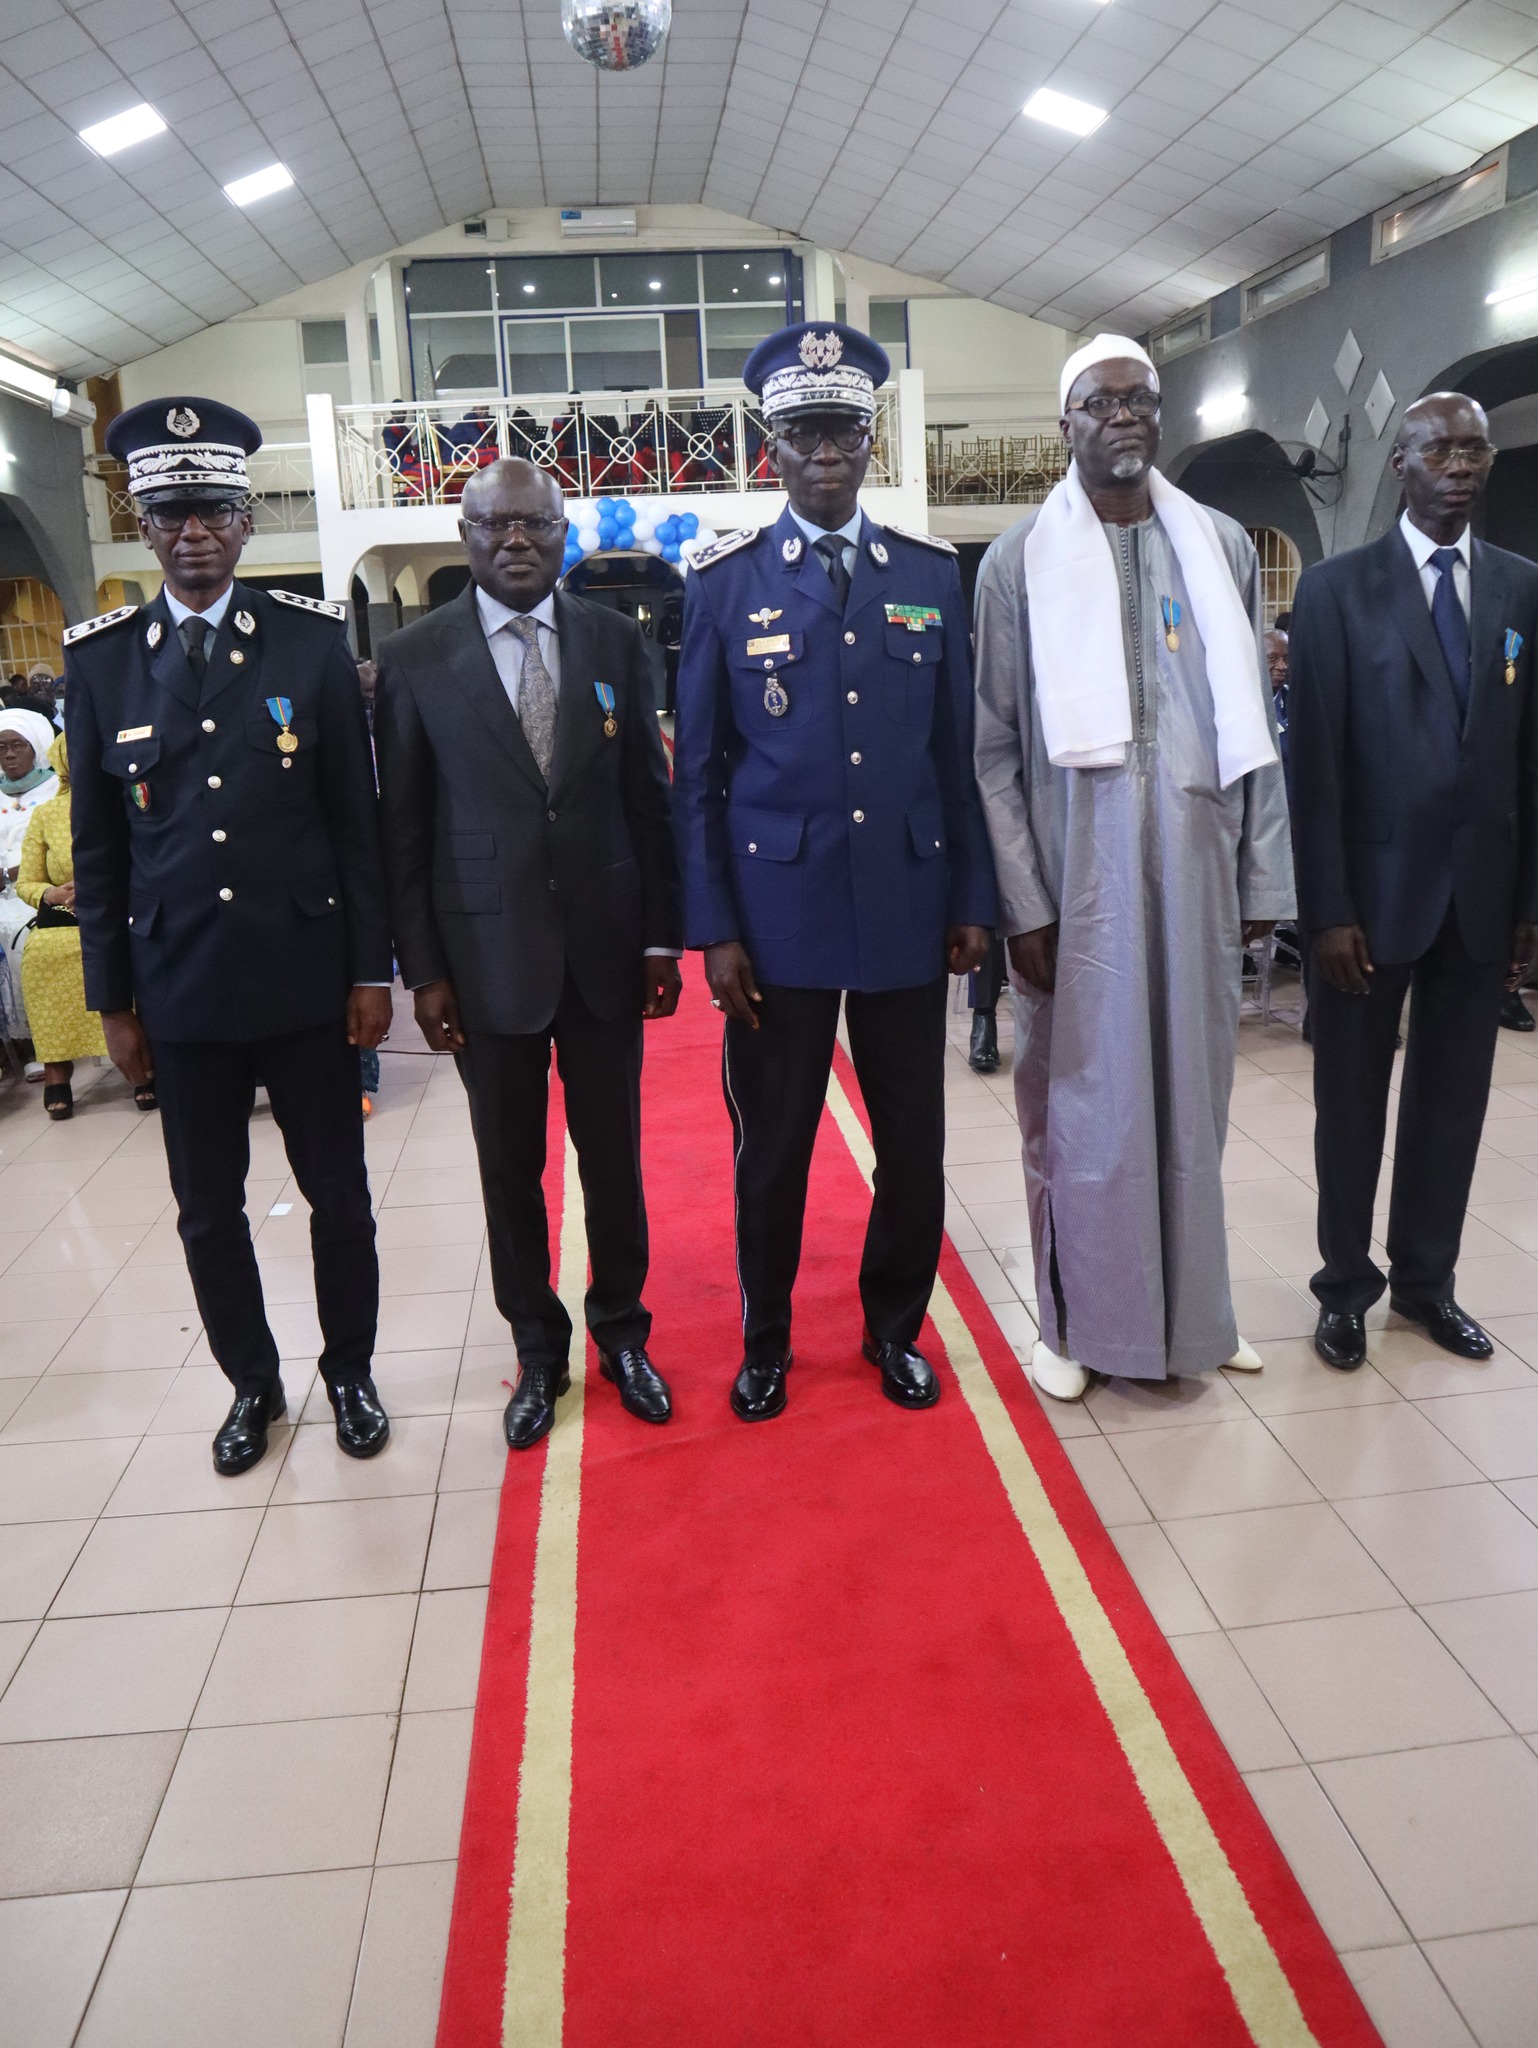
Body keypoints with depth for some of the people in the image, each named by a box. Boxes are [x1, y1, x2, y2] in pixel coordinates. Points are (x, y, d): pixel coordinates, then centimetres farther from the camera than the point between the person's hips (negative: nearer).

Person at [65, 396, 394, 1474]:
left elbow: (357, 818, 0)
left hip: (306, 978, -1)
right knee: (209, 1211, 12)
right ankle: (253, 1383, 33)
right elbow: (99, 847, 5)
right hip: (179, 990, 2)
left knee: (339, 1194, 10)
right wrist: (113, 999, 5)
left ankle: (350, 1371, 32)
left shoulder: (314, 640, -2)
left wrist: (371, 969, -3)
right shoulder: (100, 660, 2)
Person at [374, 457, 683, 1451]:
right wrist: (422, 969, -4)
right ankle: (538, 1348, 29)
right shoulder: (414, 658, -2)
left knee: (614, 1156, 11)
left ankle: (623, 1331, 31)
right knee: (510, 1167, 10)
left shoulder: (616, 639, 2)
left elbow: (651, 796, 4)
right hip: (487, 953, -1)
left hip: (605, 945, 1)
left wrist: (664, 938, 2)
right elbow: (403, 829, -1)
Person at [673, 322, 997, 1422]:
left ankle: (896, 1326, 33)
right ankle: (766, 1340, 30)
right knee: (773, 1144, 8)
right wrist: (714, 928, -5)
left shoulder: (933, 572, 6)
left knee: (915, 1139, 10)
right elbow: (697, 770, 0)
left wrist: (973, 899, 5)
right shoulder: (726, 580, 0)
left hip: (910, 906, 2)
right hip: (778, 910, -2)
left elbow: (959, 749, 8)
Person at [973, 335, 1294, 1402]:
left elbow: (1256, 723, 9)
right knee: (1079, 1101, 5)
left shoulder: (1222, 545, 9)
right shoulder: (1021, 559, 0)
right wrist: (1023, 904, -9)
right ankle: (1079, 1320, 21)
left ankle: (1192, 1309, 27)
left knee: (1191, 1093, 11)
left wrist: (1265, 874, 4)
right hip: (1076, 872, -3)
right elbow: (995, 748, -3)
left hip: (1197, 865, 3)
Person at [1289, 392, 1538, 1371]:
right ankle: (1347, 1286, 24)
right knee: (1353, 1099, 8)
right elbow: (1316, 760, -8)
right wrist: (1327, 908, -12)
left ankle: (1427, 1278, 28)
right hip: (1375, 889, -3)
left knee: (1454, 1097, 11)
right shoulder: (1338, 587, -3)